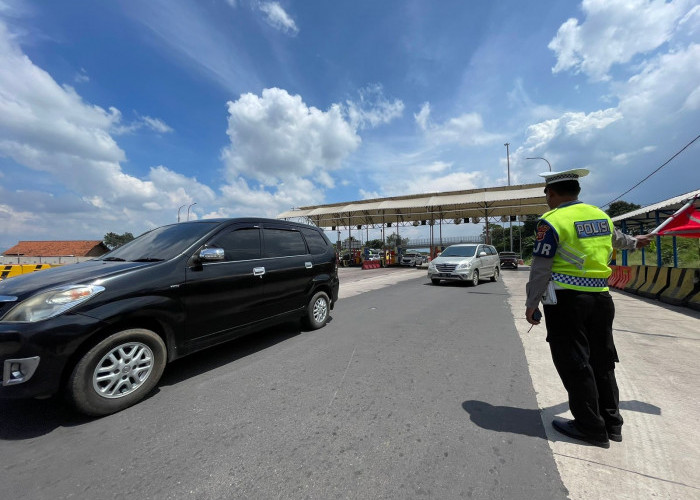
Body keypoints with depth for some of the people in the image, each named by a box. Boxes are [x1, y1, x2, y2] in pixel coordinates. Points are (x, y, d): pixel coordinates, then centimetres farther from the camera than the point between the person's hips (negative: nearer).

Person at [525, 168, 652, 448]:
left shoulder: (551, 221, -13)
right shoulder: (600, 215, 9)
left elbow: (540, 270, -15)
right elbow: (617, 239, 31)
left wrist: (531, 304, -8)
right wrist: (634, 242, 54)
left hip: (566, 302, -7)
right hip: (600, 299, 8)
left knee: (574, 365, 4)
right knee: (602, 362, 18)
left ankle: (592, 429, 16)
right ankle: (611, 423, 31)